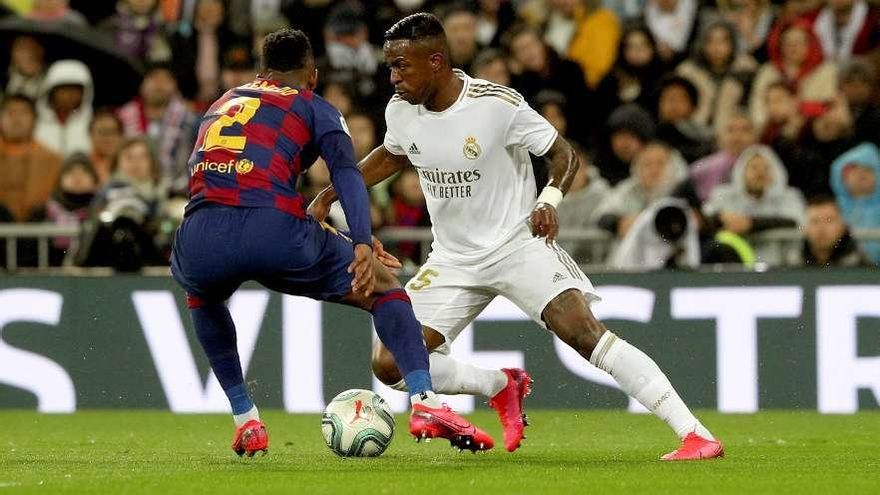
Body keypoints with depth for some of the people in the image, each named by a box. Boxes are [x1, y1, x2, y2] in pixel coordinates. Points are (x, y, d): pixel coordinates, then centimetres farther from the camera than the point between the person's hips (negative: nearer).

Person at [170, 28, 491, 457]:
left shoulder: (221, 104, 34)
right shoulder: (314, 107, 19)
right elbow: (346, 174, -1)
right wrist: (362, 246, -14)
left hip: (200, 241, 4)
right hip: (273, 231, -3)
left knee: (202, 293, 41)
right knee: (381, 286, 17)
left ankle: (245, 421, 33)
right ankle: (425, 403, -4)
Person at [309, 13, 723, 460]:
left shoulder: (497, 104, -19)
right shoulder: (401, 110, -4)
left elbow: (564, 156, -10)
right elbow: (393, 155, 20)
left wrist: (549, 200, -29)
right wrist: (332, 193, 13)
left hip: (517, 243, -6)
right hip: (453, 260, 6)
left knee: (581, 330, -27)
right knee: (389, 365, -6)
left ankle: (695, 434, -28)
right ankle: (502, 386, 19)